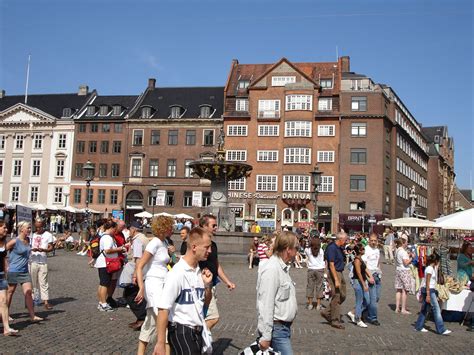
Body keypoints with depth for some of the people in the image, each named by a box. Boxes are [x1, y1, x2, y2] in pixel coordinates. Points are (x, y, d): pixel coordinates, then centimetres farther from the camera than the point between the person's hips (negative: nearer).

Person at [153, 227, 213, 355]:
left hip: (197, 331, 7)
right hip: (181, 331, -7)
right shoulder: (177, 273, -17)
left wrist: (207, 285, -2)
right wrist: (160, 343, -19)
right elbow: (163, 309, -18)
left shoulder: (200, 272, 5)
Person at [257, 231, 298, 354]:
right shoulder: (271, 270, -19)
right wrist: (265, 337, -21)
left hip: (284, 327, 10)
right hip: (276, 329, -10)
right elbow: (266, 305, -22)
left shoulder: (283, 268, 13)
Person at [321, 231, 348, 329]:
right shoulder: (332, 248, -18)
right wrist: (336, 280, -24)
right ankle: (335, 321, 7)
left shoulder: (340, 248, 11)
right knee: (336, 297, -3)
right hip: (334, 274, -10)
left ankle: (327, 313, 23)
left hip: (340, 273, 10)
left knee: (342, 296, 14)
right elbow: (331, 265, -22)